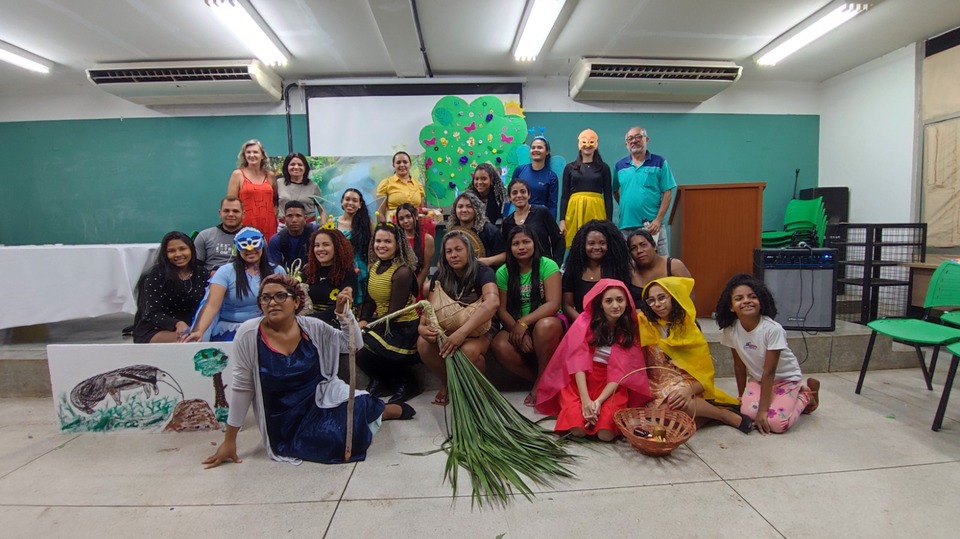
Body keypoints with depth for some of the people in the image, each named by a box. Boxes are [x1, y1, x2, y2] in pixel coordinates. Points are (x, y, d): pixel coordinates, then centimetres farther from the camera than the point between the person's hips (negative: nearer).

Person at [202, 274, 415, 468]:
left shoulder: (312, 327, -5)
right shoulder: (249, 334, -14)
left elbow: (354, 345, 0)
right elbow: (242, 388, -8)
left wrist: (343, 312, -15)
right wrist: (229, 440, -4)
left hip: (323, 397, 3)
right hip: (287, 420, -2)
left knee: (360, 408, -28)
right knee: (340, 440, -28)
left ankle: (383, 410, 10)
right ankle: (373, 412, 5)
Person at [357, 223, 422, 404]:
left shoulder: (402, 272, -20)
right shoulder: (374, 266, 4)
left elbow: (394, 312, -20)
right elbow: (370, 299, 10)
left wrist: (368, 329, -16)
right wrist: (363, 321, -7)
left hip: (403, 327, -8)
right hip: (383, 322, 8)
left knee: (362, 354, -17)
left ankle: (407, 384, 4)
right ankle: (380, 382, 14)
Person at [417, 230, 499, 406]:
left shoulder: (483, 273, -15)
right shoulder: (439, 276, -1)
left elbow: (493, 302, -34)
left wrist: (462, 332, -46)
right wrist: (423, 327, -31)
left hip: (478, 333, -3)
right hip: (446, 332, 3)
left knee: (469, 350, -37)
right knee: (423, 343, -28)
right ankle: (446, 382, 1)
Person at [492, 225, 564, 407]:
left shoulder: (547, 265, -8)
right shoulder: (503, 272, 1)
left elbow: (553, 304, -17)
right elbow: (502, 309, -3)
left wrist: (524, 322, -25)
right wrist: (519, 331, -20)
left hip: (547, 322, -2)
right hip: (515, 326, 3)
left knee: (544, 326, -37)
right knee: (500, 346, -29)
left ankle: (542, 380, -13)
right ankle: (539, 379, -5)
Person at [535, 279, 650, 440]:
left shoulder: (630, 330, 1)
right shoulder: (585, 322, -5)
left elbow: (620, 371, -7)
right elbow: (578, 362, -13)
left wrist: (599, 401, -21)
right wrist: (585, 399, -25)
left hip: (612, 385, 1)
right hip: (580, 380, -1)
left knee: (606, 432, -26)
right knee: (577, 428, -27)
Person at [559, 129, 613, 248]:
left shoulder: (603, 168, 9)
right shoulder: (570, 168, 10)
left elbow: (608, 196, 8)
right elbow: (564, 196, 8)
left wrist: (609, 221, 0)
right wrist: (562, 220, -1)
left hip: (596, 210, 0)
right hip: (574, 211, 1)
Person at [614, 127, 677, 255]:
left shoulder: (659, 162, 3)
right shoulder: (620, 166, 10)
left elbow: (667, 193, -1)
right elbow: (615, 191, 19)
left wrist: (658, 219, -11)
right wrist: (625, 206, 4)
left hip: (652, 225, -3)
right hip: (626, 225, 3)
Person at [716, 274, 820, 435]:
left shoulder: (772, 329, -30)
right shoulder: (730, 330, -17)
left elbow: (769, 372, -26)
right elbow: (739, 365, -3)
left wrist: (763, 410, -23)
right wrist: (742, 397, 5)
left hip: (785, 378, -3)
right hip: (758, 378, 3)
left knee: (776, 423, -20)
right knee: (747, 413, -20)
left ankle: (806, 395, 10)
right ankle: (772, 397, 11)